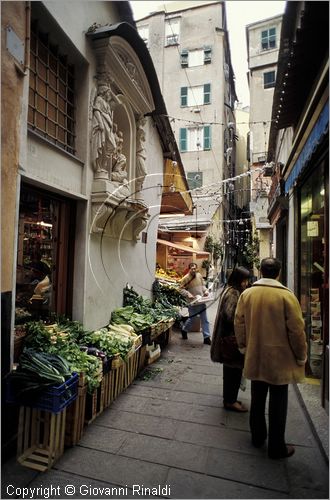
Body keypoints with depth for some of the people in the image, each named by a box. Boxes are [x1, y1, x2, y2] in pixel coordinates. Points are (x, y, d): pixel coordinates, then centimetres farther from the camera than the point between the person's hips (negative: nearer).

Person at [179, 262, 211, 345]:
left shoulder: (199, 275, 3)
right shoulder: (185, 278, -11)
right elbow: (181, 289, -9)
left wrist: (205, 290, -1)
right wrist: (188, 294, -22)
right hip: (193, 302, -4)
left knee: (204, 320, 7)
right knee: (191, 318, 9)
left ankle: (207, 337, 16)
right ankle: (184, 330, 38)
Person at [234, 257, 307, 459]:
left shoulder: (247, 294, -6)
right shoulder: (287, 295, -17)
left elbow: (239, 323, 1)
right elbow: (297, 330, -14)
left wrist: (243, 347, 15)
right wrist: (301, 357, 1)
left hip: (255, 357, 4)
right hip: (280, 358, -4)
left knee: (257, 399, 20)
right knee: (278, 403, 12)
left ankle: (258, 436, 38)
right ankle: (277, 447, 27)